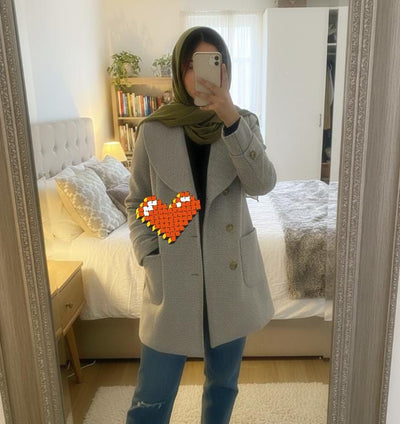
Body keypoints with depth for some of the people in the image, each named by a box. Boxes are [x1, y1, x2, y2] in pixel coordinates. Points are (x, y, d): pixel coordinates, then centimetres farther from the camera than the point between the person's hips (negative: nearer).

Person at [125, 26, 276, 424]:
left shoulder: (243, 122, 1)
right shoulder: (154, 130, -4)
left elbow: (262, 184, -16)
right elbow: (136, 202, 4)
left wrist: (231, 120, -26)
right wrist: (150, 257, -8)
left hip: (231, 272, 2)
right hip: (173, 277, -1)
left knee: (224, 381, 20)